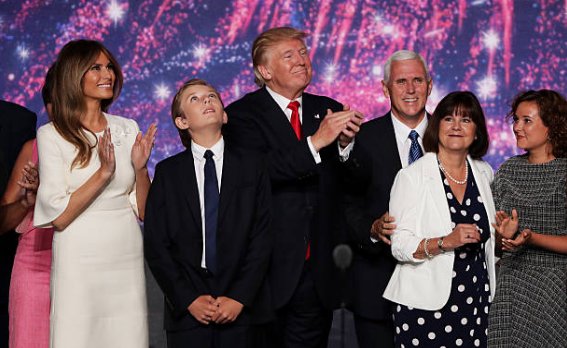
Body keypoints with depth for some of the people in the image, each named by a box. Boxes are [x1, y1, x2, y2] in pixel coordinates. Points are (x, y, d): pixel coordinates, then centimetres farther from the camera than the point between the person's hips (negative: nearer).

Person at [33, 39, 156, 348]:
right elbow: (58, 217, -10)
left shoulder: (127, 129, 7)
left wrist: (140, 168, -9)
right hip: (80, 262, -3)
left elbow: (144, 211, 8)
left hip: (128, 260, 4)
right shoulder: (51, 135, -3)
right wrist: (103, 173, -18)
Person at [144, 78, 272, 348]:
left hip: (240, 308, 0)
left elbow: (262, 238, 1)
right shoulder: (167, 172, 4)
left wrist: (239, 297, -8)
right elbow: (156, 245, 1)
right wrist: (189, 300, -8)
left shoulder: (253, 167, 5)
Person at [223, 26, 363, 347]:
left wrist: (345, 144, -17)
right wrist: (315, 142, -26)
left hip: (318, 271, 4)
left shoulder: (328, 111, 9)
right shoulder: (243, 114, -4)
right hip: (268, 268, -4)